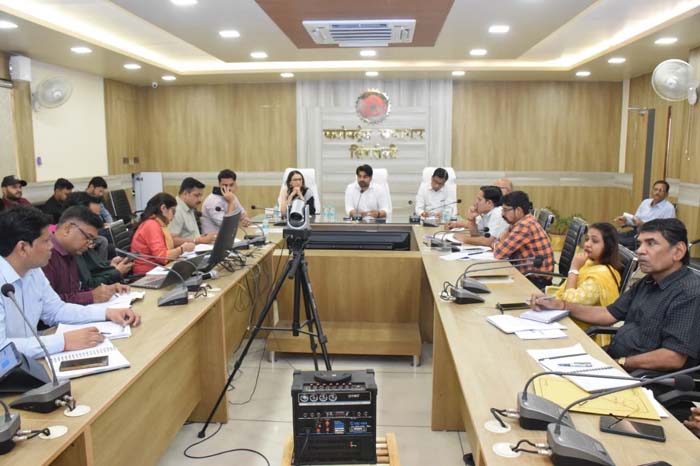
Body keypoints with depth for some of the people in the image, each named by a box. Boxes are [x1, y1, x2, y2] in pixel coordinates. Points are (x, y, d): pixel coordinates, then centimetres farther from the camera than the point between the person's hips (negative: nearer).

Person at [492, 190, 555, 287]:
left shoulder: (525, 226, -21)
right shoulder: (521, 223, 7)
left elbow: (499, 254, -21)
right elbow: (494, 244, 13)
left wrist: (497, 244, -1)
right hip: (527, 275, 8)